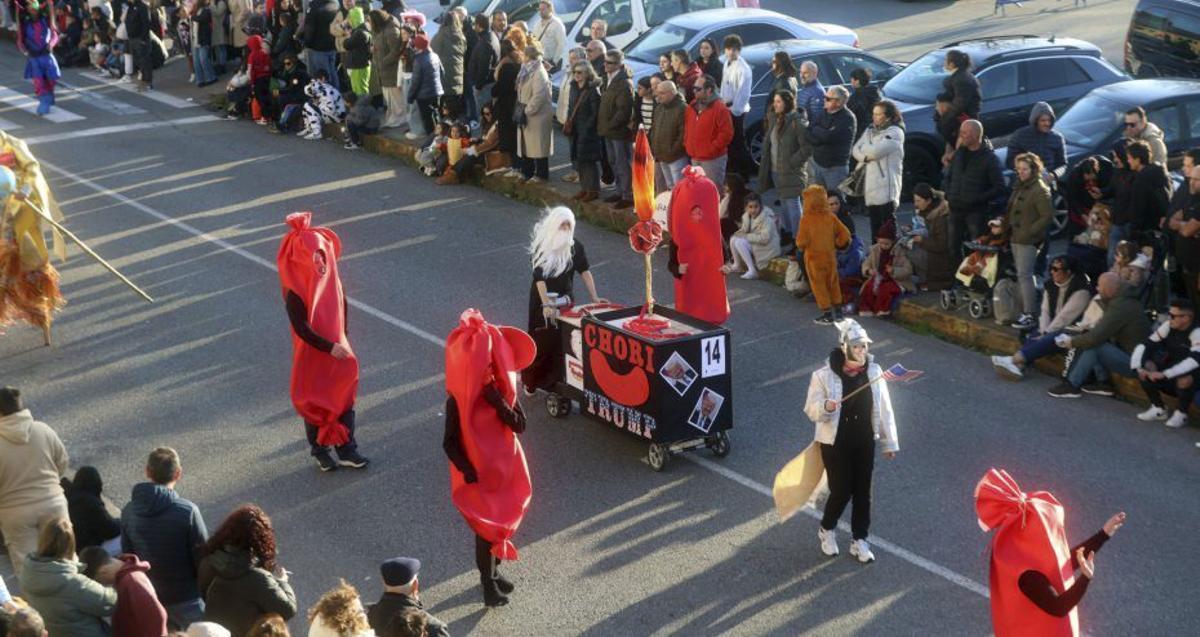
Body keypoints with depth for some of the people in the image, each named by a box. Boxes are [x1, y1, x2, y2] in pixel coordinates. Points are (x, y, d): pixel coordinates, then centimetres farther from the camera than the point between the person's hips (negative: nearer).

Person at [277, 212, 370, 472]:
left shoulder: (330, 277, -4)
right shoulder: (296, 290, -23)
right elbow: (301, 328, -24)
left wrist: (343, 339, 9)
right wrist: (329, 347, -24)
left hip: (337, 346, 5)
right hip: (312, 353, -5)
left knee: (344, 397, 8)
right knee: (315, 401, 11)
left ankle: (346, 449, 18)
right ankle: (319, 450, 28)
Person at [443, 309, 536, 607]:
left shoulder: (502, 387, -7)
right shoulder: (458, 400, -19)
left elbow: (519, 425, -12)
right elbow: (450, 443, -16)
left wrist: (499, 402, -24)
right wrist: (469, 473, -20)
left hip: (506, 467, 5)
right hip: (478, 474, -5)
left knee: (502, 522, 18)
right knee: (486, 527, 3)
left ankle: (494, 571, 38)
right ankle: (488, 583, 19)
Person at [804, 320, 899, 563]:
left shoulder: (874, 372, -4)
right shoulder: (824, 376, -15)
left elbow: (884, 409, 3)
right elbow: (811, 410, -12)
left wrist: (889, 441, 6)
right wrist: (826, 407, -35)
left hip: (865, 443, 4)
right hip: (835, 444, -4)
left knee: (862, 492, 11)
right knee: (841, 492, 2)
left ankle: (859, 540, 27)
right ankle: (826, 530, 31)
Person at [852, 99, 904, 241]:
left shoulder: (895, 132, -7)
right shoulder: (870, 130, 16)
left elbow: (876, 151, -18)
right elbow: (855, 150, 10)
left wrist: (863, 150, 2)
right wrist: (866, 157, -11)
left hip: (886, 186, -7)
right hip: (870, 184, 7)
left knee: (887, 223, -8)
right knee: (874, 223, 12)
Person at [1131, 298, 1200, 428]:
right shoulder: (1168, 326, -7)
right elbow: (1145, 345, -9)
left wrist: (1164, 374, -45)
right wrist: (1137, 367, -27)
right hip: (1171, 372, 5)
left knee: (1185, 378, -37)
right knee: (1147, 366, -17)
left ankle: (1181, 414, -10)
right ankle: (1158, 409, -4)